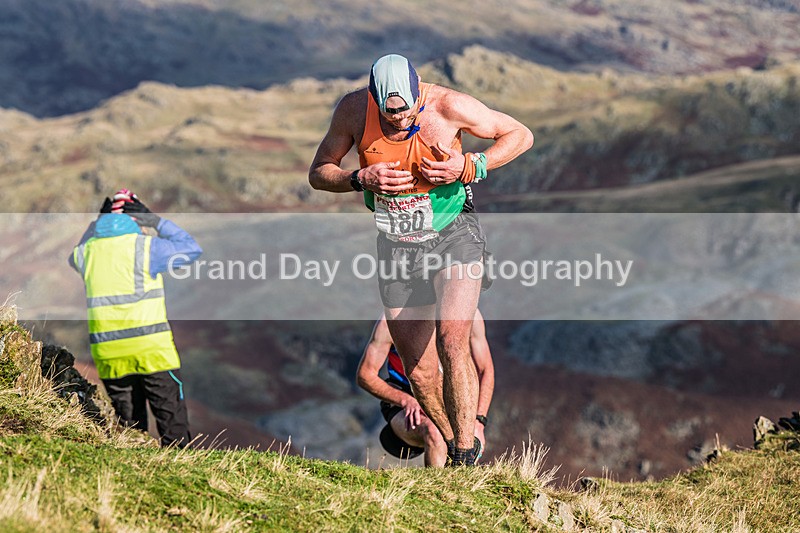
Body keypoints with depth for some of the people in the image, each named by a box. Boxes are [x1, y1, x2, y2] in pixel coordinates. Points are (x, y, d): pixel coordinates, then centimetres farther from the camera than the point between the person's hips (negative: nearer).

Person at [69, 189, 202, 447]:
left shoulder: (88, 250, 8)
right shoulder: (146, 246, -5)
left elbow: (75, 259, 33)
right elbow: (192, 250, 6)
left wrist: (94, 226, 26)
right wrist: (159, 223, 11)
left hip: (107, 351, 4)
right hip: (151, 348, -4)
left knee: (129, 423, 10)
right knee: (172, 420, 0)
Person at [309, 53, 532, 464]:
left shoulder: (448, 106, -18)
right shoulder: (354, 109, -12)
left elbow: (520, 136, -6)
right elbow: (318, 173, -1)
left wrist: (470, 167, -22)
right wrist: (362, 179, -21)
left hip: (454, 234, -3)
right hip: (396, 246, 3)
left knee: (452, 341, -24)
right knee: (419, 372, 4)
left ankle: (466, 455, -15)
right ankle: (454, 451, 25)